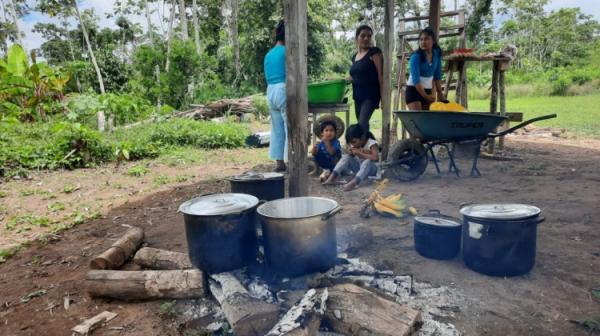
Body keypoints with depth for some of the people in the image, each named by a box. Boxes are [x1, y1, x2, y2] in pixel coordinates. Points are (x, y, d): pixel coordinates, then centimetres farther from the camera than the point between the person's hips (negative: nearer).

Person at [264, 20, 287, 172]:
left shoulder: (268, 54, 15)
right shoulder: (286, 51, -7)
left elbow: (267, 77, 17)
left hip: (270, 91, 7)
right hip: (283, 90, -7)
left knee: (277, 129, 9)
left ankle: (279, 163, 13)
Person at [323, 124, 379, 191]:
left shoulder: (372, 144, -19)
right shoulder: (355, 144, -1)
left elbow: (376, 158, -35)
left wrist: (360, 153, -33)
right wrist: (349, 152, -18)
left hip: (371, 169, -6)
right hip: (359, 168, 6)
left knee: (367, 161, -38)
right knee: (346, 157, -15)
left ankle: (353, 183, -53)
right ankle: (331, 178, -27)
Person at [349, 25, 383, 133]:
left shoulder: (374, 52, -4)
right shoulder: (355, 56, 15)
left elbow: (381, 74, -10)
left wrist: (382, 96, -15)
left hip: (370, 95, -7)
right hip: (358, 95, 7)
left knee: (362, 123, -21)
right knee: (361, 123, 11)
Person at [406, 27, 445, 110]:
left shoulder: (437, 54, 0)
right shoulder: (416, 56, -18)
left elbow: (437, 75, 9)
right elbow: (415, 80, -22)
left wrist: (440, 92, 5)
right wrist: (425, 96, -22)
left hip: (427, 90, 6)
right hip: (413, 90, -6)